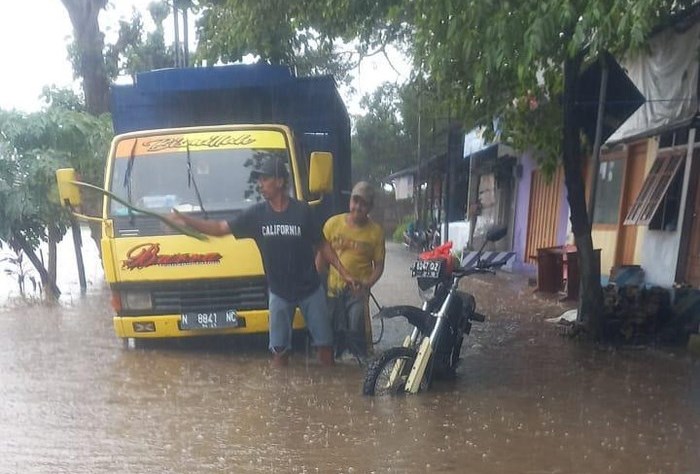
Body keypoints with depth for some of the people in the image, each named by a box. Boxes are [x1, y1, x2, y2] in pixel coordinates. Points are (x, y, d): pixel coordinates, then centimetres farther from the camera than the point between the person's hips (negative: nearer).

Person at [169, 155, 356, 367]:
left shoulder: (302, 210, -10)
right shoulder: (256, 213, -5)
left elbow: (322, 245, -2)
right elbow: (220, 228, -2)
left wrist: (343, 272, -5)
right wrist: (186, 220, -12)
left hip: (310, 289, -1)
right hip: (279, 292, 2)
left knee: (324, 343, 9)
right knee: (279, 349, 9)